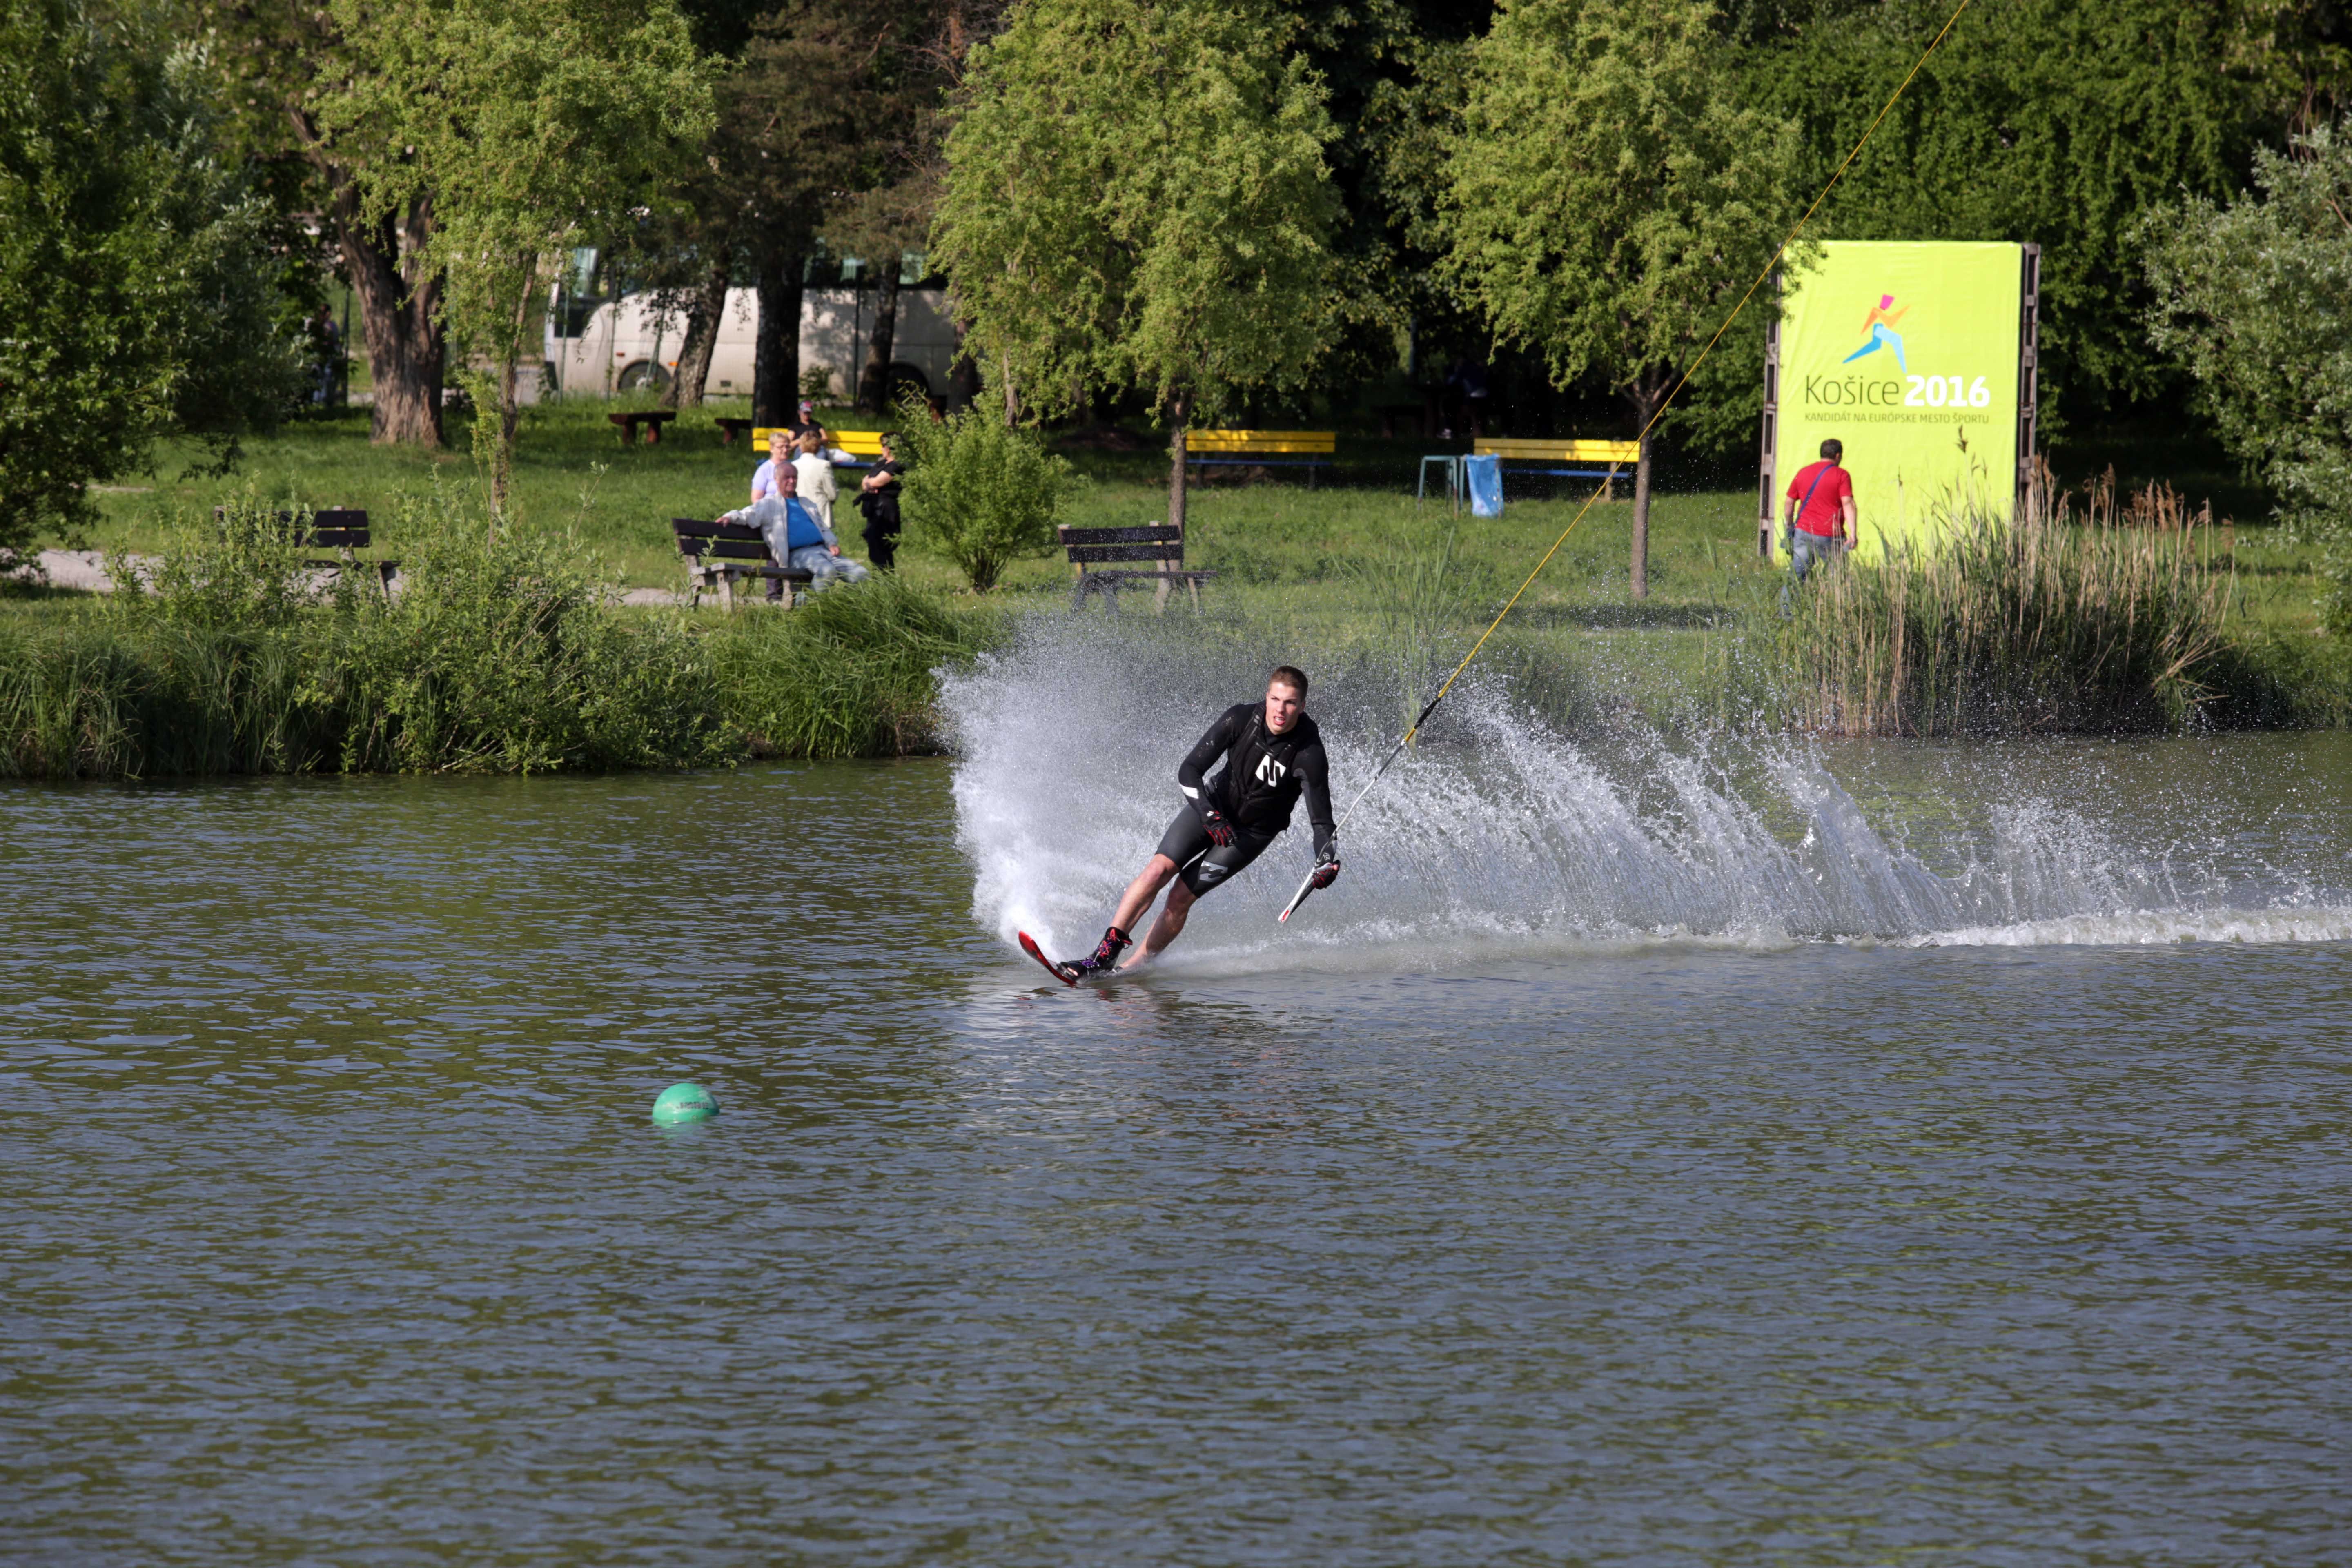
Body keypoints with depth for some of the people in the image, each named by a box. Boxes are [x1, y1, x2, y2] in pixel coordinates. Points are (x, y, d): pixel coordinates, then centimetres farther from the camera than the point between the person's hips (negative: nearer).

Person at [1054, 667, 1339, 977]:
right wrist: (1209, 816, -29)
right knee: (1158, 870, -18)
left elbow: (1321, 820, -26)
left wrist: (1327, 860, -45)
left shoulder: (1309, 753, -26)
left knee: (1181, 897, -11)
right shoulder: (1241, 719, -19)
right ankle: (1105, 953, -19)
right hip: (1215, 803, 2)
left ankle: (1133, 968, 2)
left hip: (1253, 832, -2)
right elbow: (1189, 770, -16)